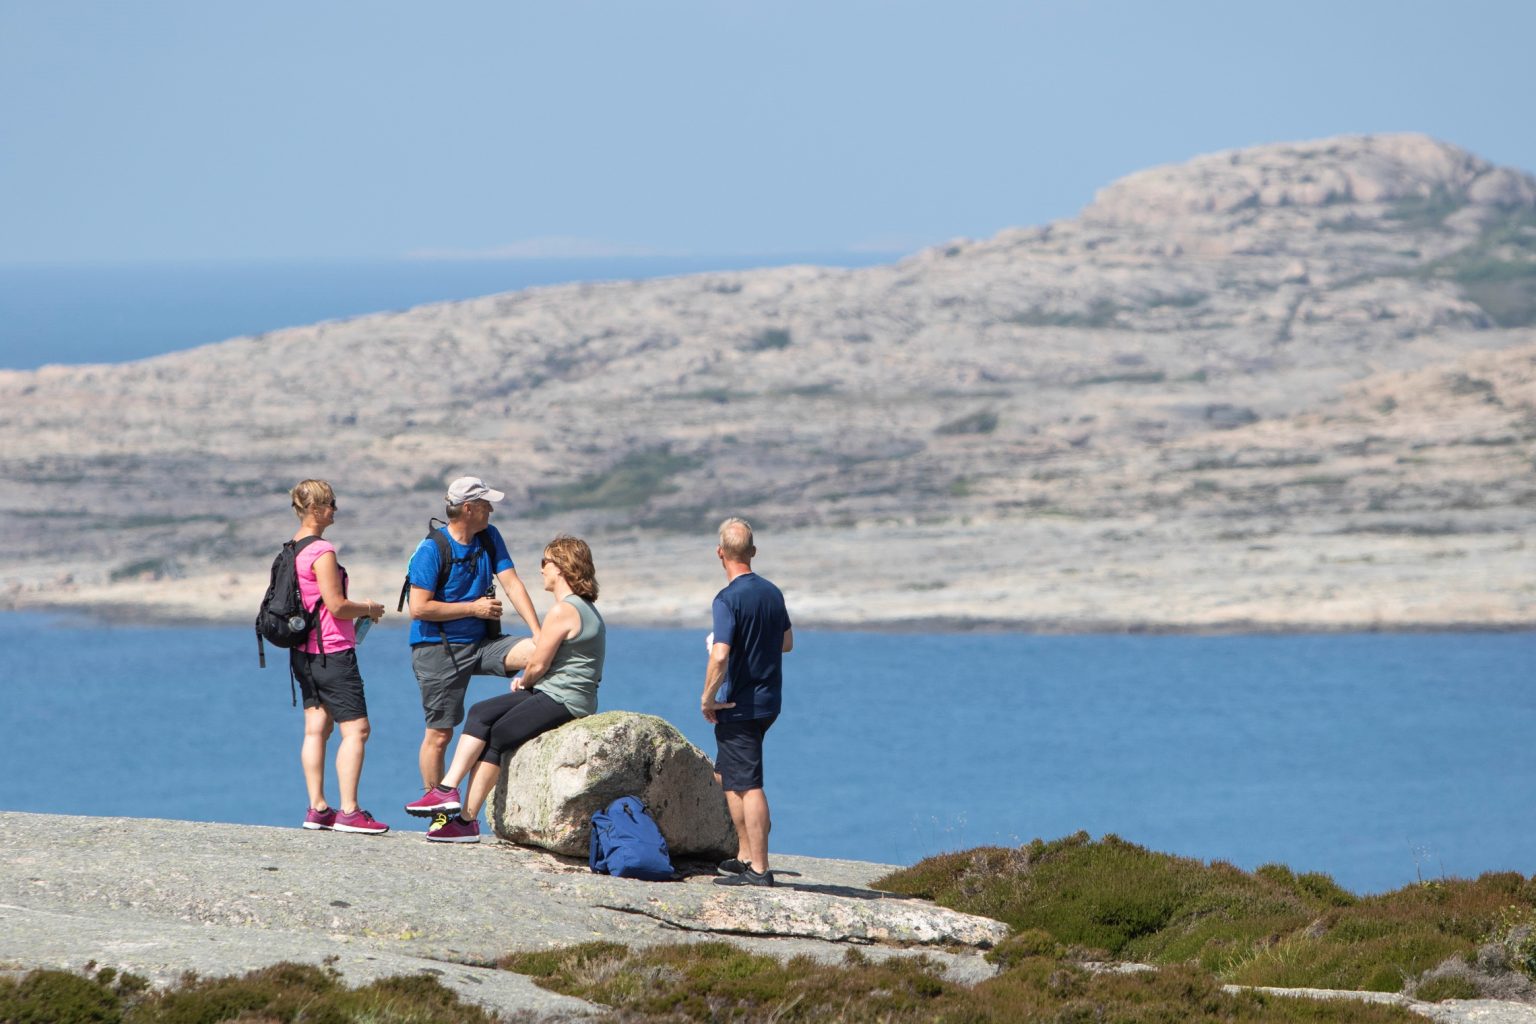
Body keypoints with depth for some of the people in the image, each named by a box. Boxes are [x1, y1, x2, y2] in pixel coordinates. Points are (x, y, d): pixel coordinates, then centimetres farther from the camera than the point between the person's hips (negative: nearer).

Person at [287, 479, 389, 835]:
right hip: (332, 651, -9)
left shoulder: (293, 549, 11)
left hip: (304, 653, 9)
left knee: (317, 727, 10)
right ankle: (349, 812, -11)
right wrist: (367, 609, -2)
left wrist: (357, 609, 18)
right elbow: (336, 606, -20)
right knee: (355, 728, -7)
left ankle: (317, 809, 10)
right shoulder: (322, 552, -18)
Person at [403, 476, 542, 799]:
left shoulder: (489, 537, 5)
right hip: (439, 650, -6)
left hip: (482, 642, 6)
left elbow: (512, 584, -1)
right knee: (439, 734, -2)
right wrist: (474, 608, -13)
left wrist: (538, 634, -12)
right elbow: (419, 608, -19)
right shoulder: (431, 549, -14)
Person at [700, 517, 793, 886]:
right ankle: (746, 854, 24)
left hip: (738, 707, -8)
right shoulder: (772, 593, 7)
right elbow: (787, 643, 20)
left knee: (748, 786, -7)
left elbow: (720, 656, -26)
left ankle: (758, 868, -8)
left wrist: (708, 699, -14)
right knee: (727, 774, 22)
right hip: (768, 701, 8)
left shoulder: (728, 599, -17)